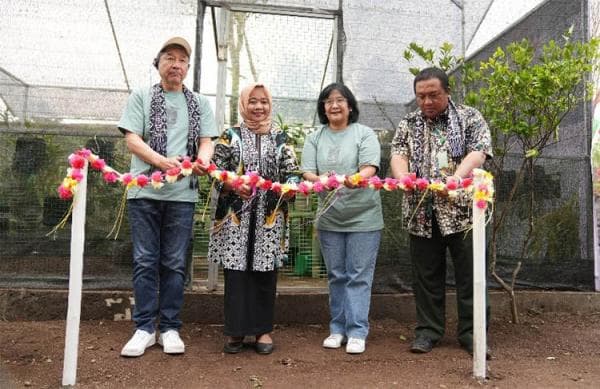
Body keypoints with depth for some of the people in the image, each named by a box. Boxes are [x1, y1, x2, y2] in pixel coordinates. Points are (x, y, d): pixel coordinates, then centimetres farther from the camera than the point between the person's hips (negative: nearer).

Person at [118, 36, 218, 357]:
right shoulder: (140, 97, 10)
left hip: (182, 193, 1)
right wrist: (161, 161, -18)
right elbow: (132, 139, 0)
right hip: (144, 190, -1)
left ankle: (169, 328, 14)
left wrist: (203, 160, -16)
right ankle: (144, 328, 11)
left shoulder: (199, 103, 16)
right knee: (145, 261, 2)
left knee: (174, 263, 5)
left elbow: (206, 141, 8)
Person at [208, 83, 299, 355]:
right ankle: (235, 330, 13)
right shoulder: (230, 136, 6)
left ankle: (263, 329, 18)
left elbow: (292, 172, 8)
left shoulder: (280, 138, 11)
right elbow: (216, 172, 1)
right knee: (236, 271, 0)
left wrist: (290, 187, -13)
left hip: (269, 216, 1)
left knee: (265, 272, 4)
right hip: (236, 215, -1)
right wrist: (234, 187, -16)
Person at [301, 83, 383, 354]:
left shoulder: (365, 134, 1)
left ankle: (357, 332, 8)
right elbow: (307, 172, -1)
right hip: (329, 218, 3)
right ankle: (338, 329, 24)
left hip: (363, 217, -3)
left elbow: (370, 168, -12)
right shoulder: (315, 138, 9)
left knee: (359, 276, -1)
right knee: (336, 276, 12)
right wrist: (320, 180, -24)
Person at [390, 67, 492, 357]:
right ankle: (428, 330, 21)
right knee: (426, 275, 8)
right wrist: (402, 176, -24)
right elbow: (398, 154, -1)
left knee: (469, 274, 3)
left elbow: (478, 151, -9)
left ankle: (470, 332, 18)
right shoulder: (408, 125, 13)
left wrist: (456, 177, -29)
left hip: (462, 210, -2)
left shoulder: (470, 118, 5)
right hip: (421, 213, 2)